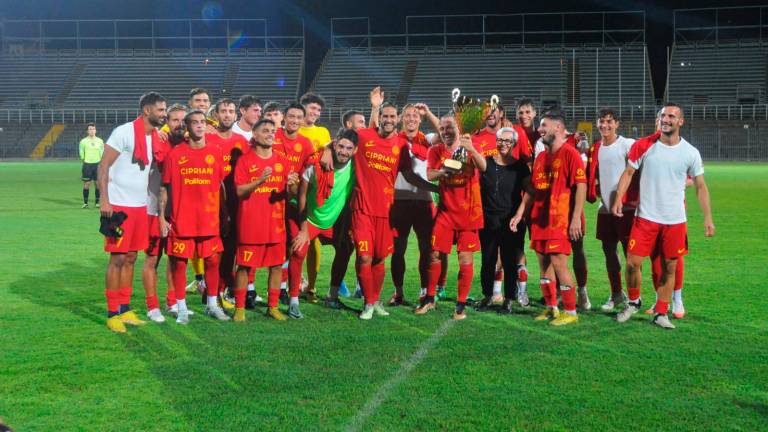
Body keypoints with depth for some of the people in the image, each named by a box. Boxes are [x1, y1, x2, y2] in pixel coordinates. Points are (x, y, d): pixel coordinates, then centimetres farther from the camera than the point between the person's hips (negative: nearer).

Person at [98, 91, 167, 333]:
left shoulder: (156, 137, 10)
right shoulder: (124, 132, -12)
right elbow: (103, 165, -12)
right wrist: (105, 200, -19)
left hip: (140, 205, 7)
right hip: (119, 205, -7)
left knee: (130, 258, 12)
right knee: (117, 259, -2)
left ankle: (125, 310, 20)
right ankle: (112, 313, 6)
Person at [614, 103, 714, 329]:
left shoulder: (690, 153, -1)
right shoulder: (644, 146, -3)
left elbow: (700, 186, 4)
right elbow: (628, 173, 3)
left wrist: (708, 217, -1)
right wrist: (618, 198, -12)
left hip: (675, 220, 1)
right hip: (646, 217, 0)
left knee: (669, 268, 5)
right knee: (633, 263, -2)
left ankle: (661, 313, 19)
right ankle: (633, 302, 23)